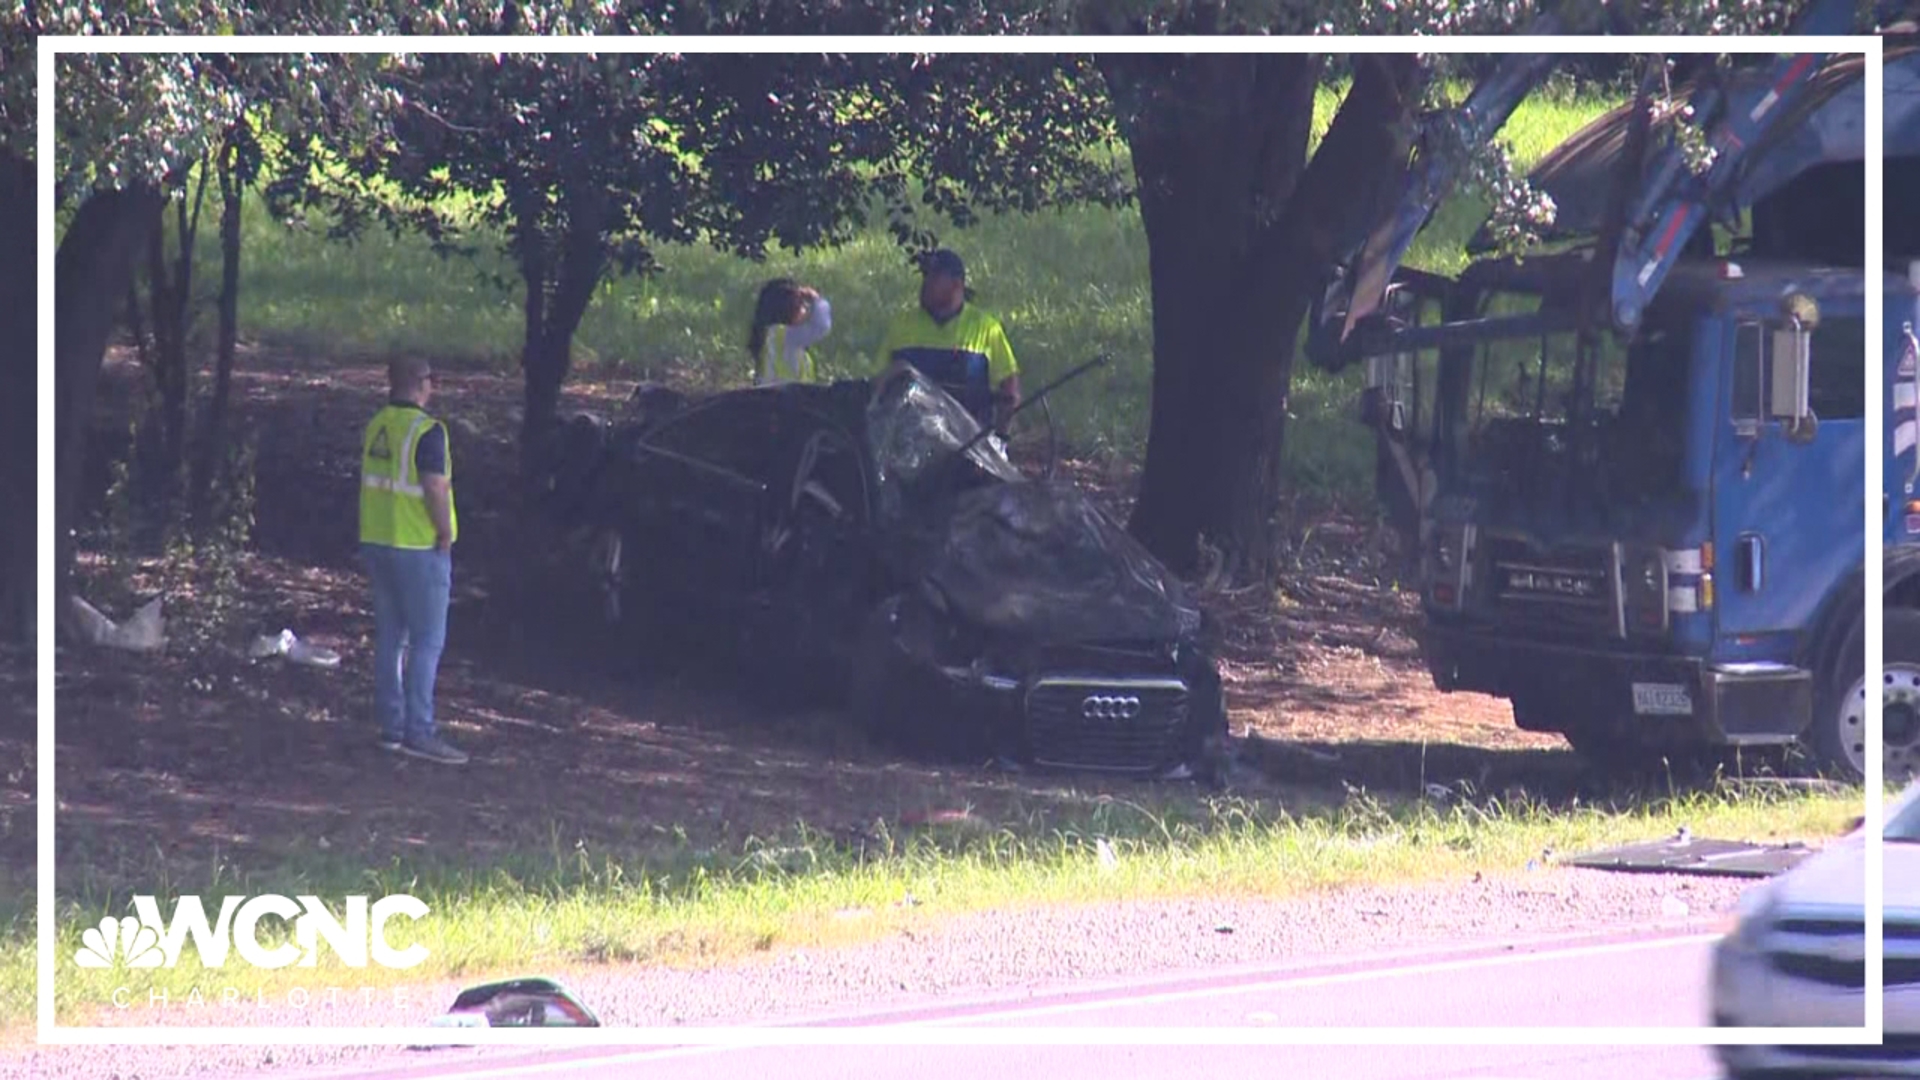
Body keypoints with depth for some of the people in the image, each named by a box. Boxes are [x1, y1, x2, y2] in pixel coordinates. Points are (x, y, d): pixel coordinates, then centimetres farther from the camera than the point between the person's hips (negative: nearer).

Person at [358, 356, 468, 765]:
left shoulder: (376, 427, 8)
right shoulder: (426, 431, -17)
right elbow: (435, 489, -23)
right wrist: (445, 535, -9)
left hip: (377, 543, 8)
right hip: (419, 547, -8)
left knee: (391, 637, 13)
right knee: (428, 640, -4)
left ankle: (392, 726, 16)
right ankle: (418, 731, -8)